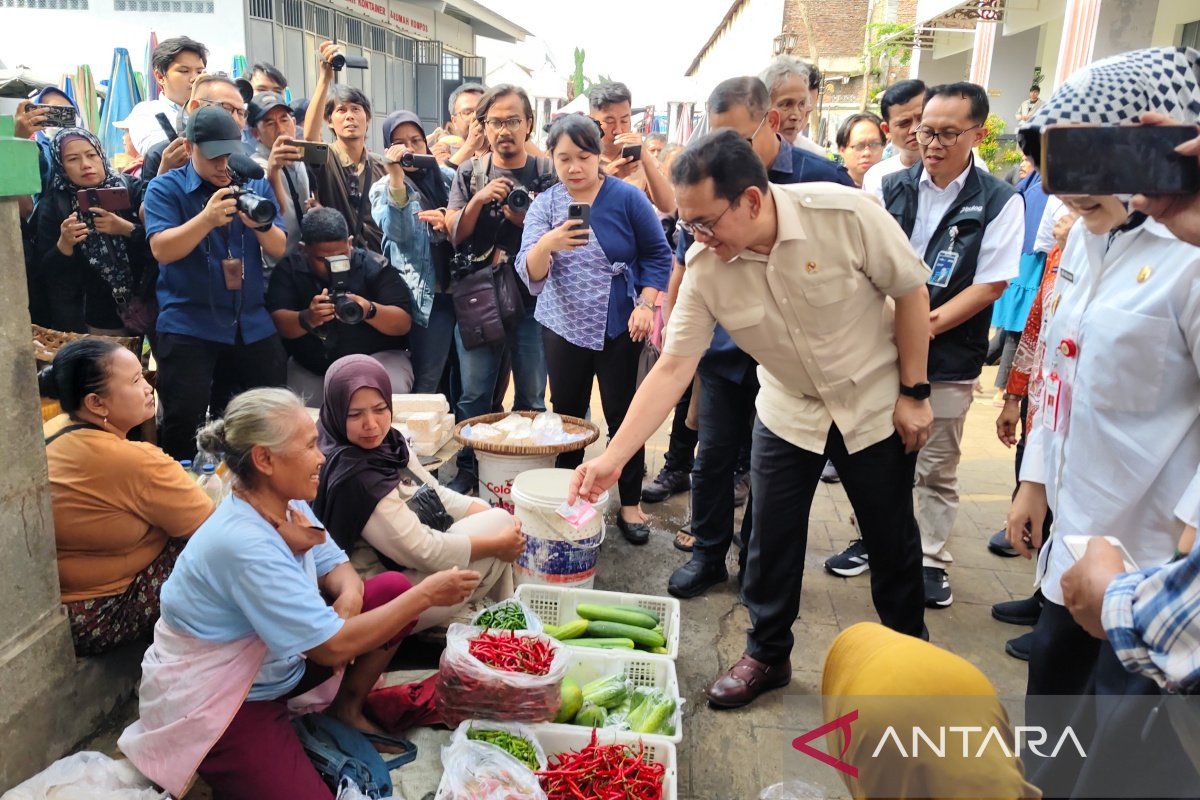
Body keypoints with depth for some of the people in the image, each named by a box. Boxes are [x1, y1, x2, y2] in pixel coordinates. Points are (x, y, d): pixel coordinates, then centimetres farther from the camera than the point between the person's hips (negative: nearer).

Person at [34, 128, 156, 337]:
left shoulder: (132, 189, -3)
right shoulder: (52, 206, 0)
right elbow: (47, 273, -2)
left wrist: (127, 229, -22)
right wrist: (64, 244, -19)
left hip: (145, 311, 0)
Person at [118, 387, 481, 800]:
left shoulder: (288, 505, -6)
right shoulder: (243, 543, -32)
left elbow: (334, 565, 5)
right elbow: (334, 647, -30)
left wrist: (349, 593, -20)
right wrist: (427, 594, -25)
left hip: (274, 664, 9)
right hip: (212, 704, -8)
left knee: (394, 588, -2)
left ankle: (347, 708, 13)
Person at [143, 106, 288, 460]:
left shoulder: (257, 185, 9)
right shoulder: (165, 188, -1)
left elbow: (279, 248, 2)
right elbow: (162, 249, -15)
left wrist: (261, 224, -20)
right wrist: (208, 218, -29)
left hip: (253, 323, 4)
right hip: (189, 323, -3)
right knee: (184, 423, -7)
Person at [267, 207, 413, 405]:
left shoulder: (374, 266, -7)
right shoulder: (289, 269, -2)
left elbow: (404, 324, -13)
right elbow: (278, 323, -13)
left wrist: (370, 310, -33)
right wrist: (307, 319, -36)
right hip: (309, 370, 2)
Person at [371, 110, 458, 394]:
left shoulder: (448, 178, 10)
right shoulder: (384, 187, 2)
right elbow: (398, 233, -16)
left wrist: (449, 224, -12)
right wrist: (397, 176, -22)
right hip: (426, 295, -4)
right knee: (427, 383, -3)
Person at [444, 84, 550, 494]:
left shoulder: (546, 173, 3)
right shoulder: (470, 173, 8)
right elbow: (454, 233, 2)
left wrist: (527, 220, -16)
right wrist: (479, 200, -14)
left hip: (533, 296, -1)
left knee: (531, 396, 5)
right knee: (474, 393, 4)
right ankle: (468, 469, 19)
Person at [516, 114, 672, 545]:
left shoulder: (627, 197, -7)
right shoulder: (544, 204, -2)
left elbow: (657, 254, 2)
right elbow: (530, 273, -13)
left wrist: (647, 303, -10)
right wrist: (549, 243, -33)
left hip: (620, 328, -2)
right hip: (563, 328, 2)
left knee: (624, 415, 2)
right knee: (566, 415, 11)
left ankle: (631, 503, 16)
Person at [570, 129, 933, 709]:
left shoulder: (846, 214, -27)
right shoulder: (705, 267, -19)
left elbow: (911, 292, -13)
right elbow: (673, 366, -18)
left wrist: (913, 392, -11)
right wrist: (612, 457, -24)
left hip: (875, 404, -1)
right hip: (788, 412, 2)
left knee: (892, 540, 11)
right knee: (770, 541, 4)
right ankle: (767, 655, 28)